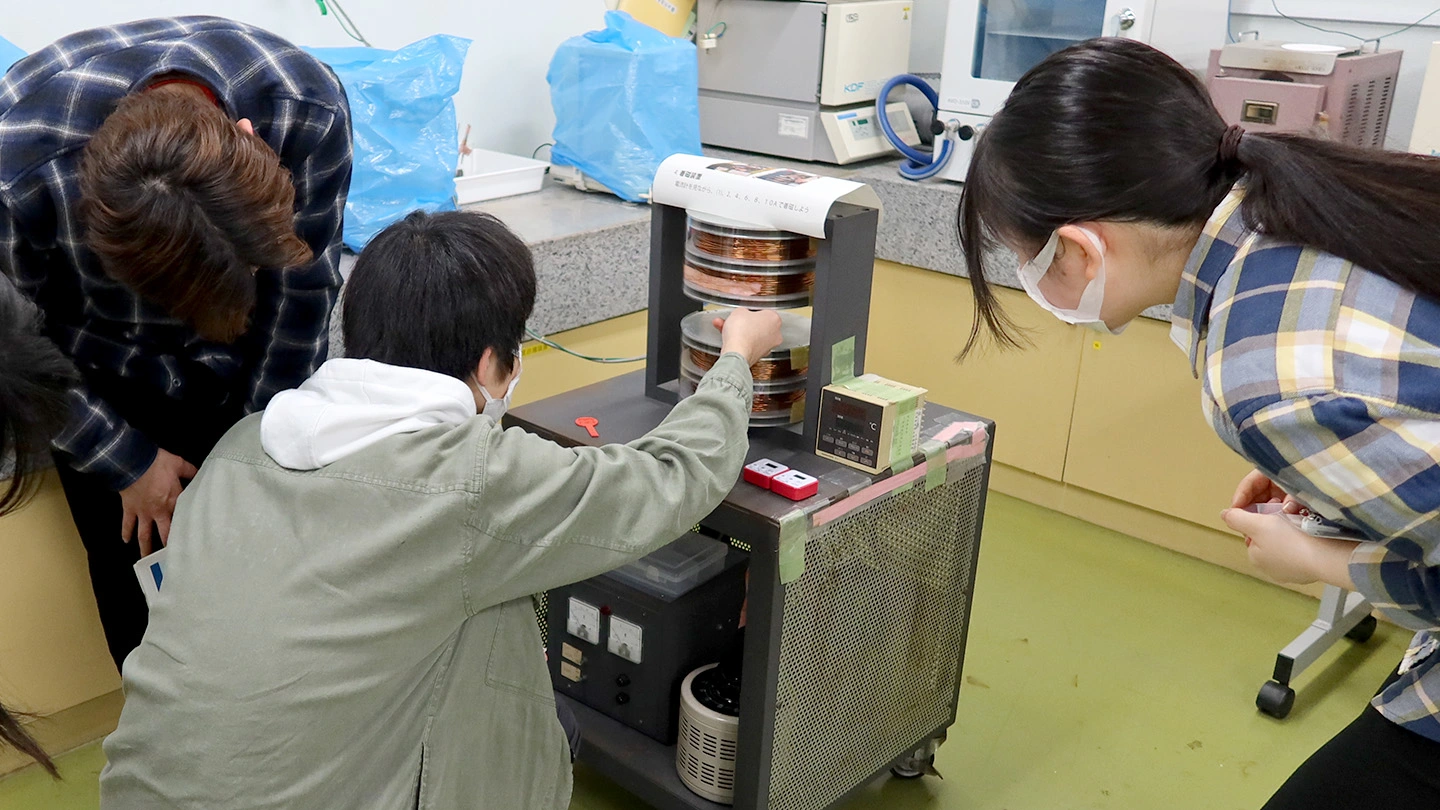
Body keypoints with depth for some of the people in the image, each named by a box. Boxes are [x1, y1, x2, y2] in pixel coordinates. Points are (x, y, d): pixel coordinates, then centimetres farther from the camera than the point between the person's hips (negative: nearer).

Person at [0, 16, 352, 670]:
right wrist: (127, 462, -8)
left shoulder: (308, 107, -31)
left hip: (231, 373, 2)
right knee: (137, 570, -1)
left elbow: (301, 290, -16)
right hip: (100, 383, -1)